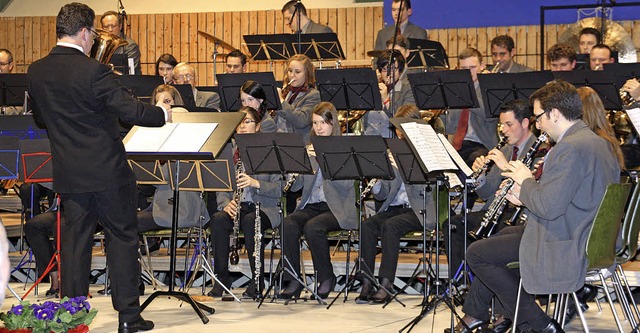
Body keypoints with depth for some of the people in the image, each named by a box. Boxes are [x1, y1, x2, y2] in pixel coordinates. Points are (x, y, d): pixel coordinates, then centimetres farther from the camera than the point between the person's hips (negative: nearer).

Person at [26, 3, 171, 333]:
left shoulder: (36, 72, 1)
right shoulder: (93, 70, -18)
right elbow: (130, 110, -19)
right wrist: (162, 112, -1)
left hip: (68, 174, 5)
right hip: (107, 170, -5)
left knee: (74, 240, 10)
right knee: (122, 238, 6)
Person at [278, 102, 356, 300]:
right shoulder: (309, 150, 16)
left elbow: (346, 183, -13)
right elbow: (295, 185, 9)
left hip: (336, 209, -4)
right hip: (311, 206, 4)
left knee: (312, 227, -33)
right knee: (288, 224, -26)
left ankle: (327, 278, -13)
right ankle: (293, 280, -20)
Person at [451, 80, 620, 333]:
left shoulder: (570, 148, -25)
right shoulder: (597, 141, 9)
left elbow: (548, 207, -28)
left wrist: (526, 180, -9)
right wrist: (526, 195, 8)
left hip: (566, 245, -11)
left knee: (477, 254, -2)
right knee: (500, 237, 28)